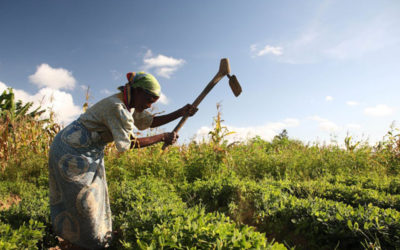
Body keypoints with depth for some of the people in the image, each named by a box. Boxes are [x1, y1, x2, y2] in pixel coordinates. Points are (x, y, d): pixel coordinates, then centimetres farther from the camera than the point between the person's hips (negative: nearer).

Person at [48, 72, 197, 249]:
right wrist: (163, 138, -18)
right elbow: (130, 142, -24)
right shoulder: (116, 108, -27)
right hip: (73, 151, -10)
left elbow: (149, 121, 5)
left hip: (88, 152, 10)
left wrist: (180, 113, -1)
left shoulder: (128, 105, 2)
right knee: (82, 200, 4)